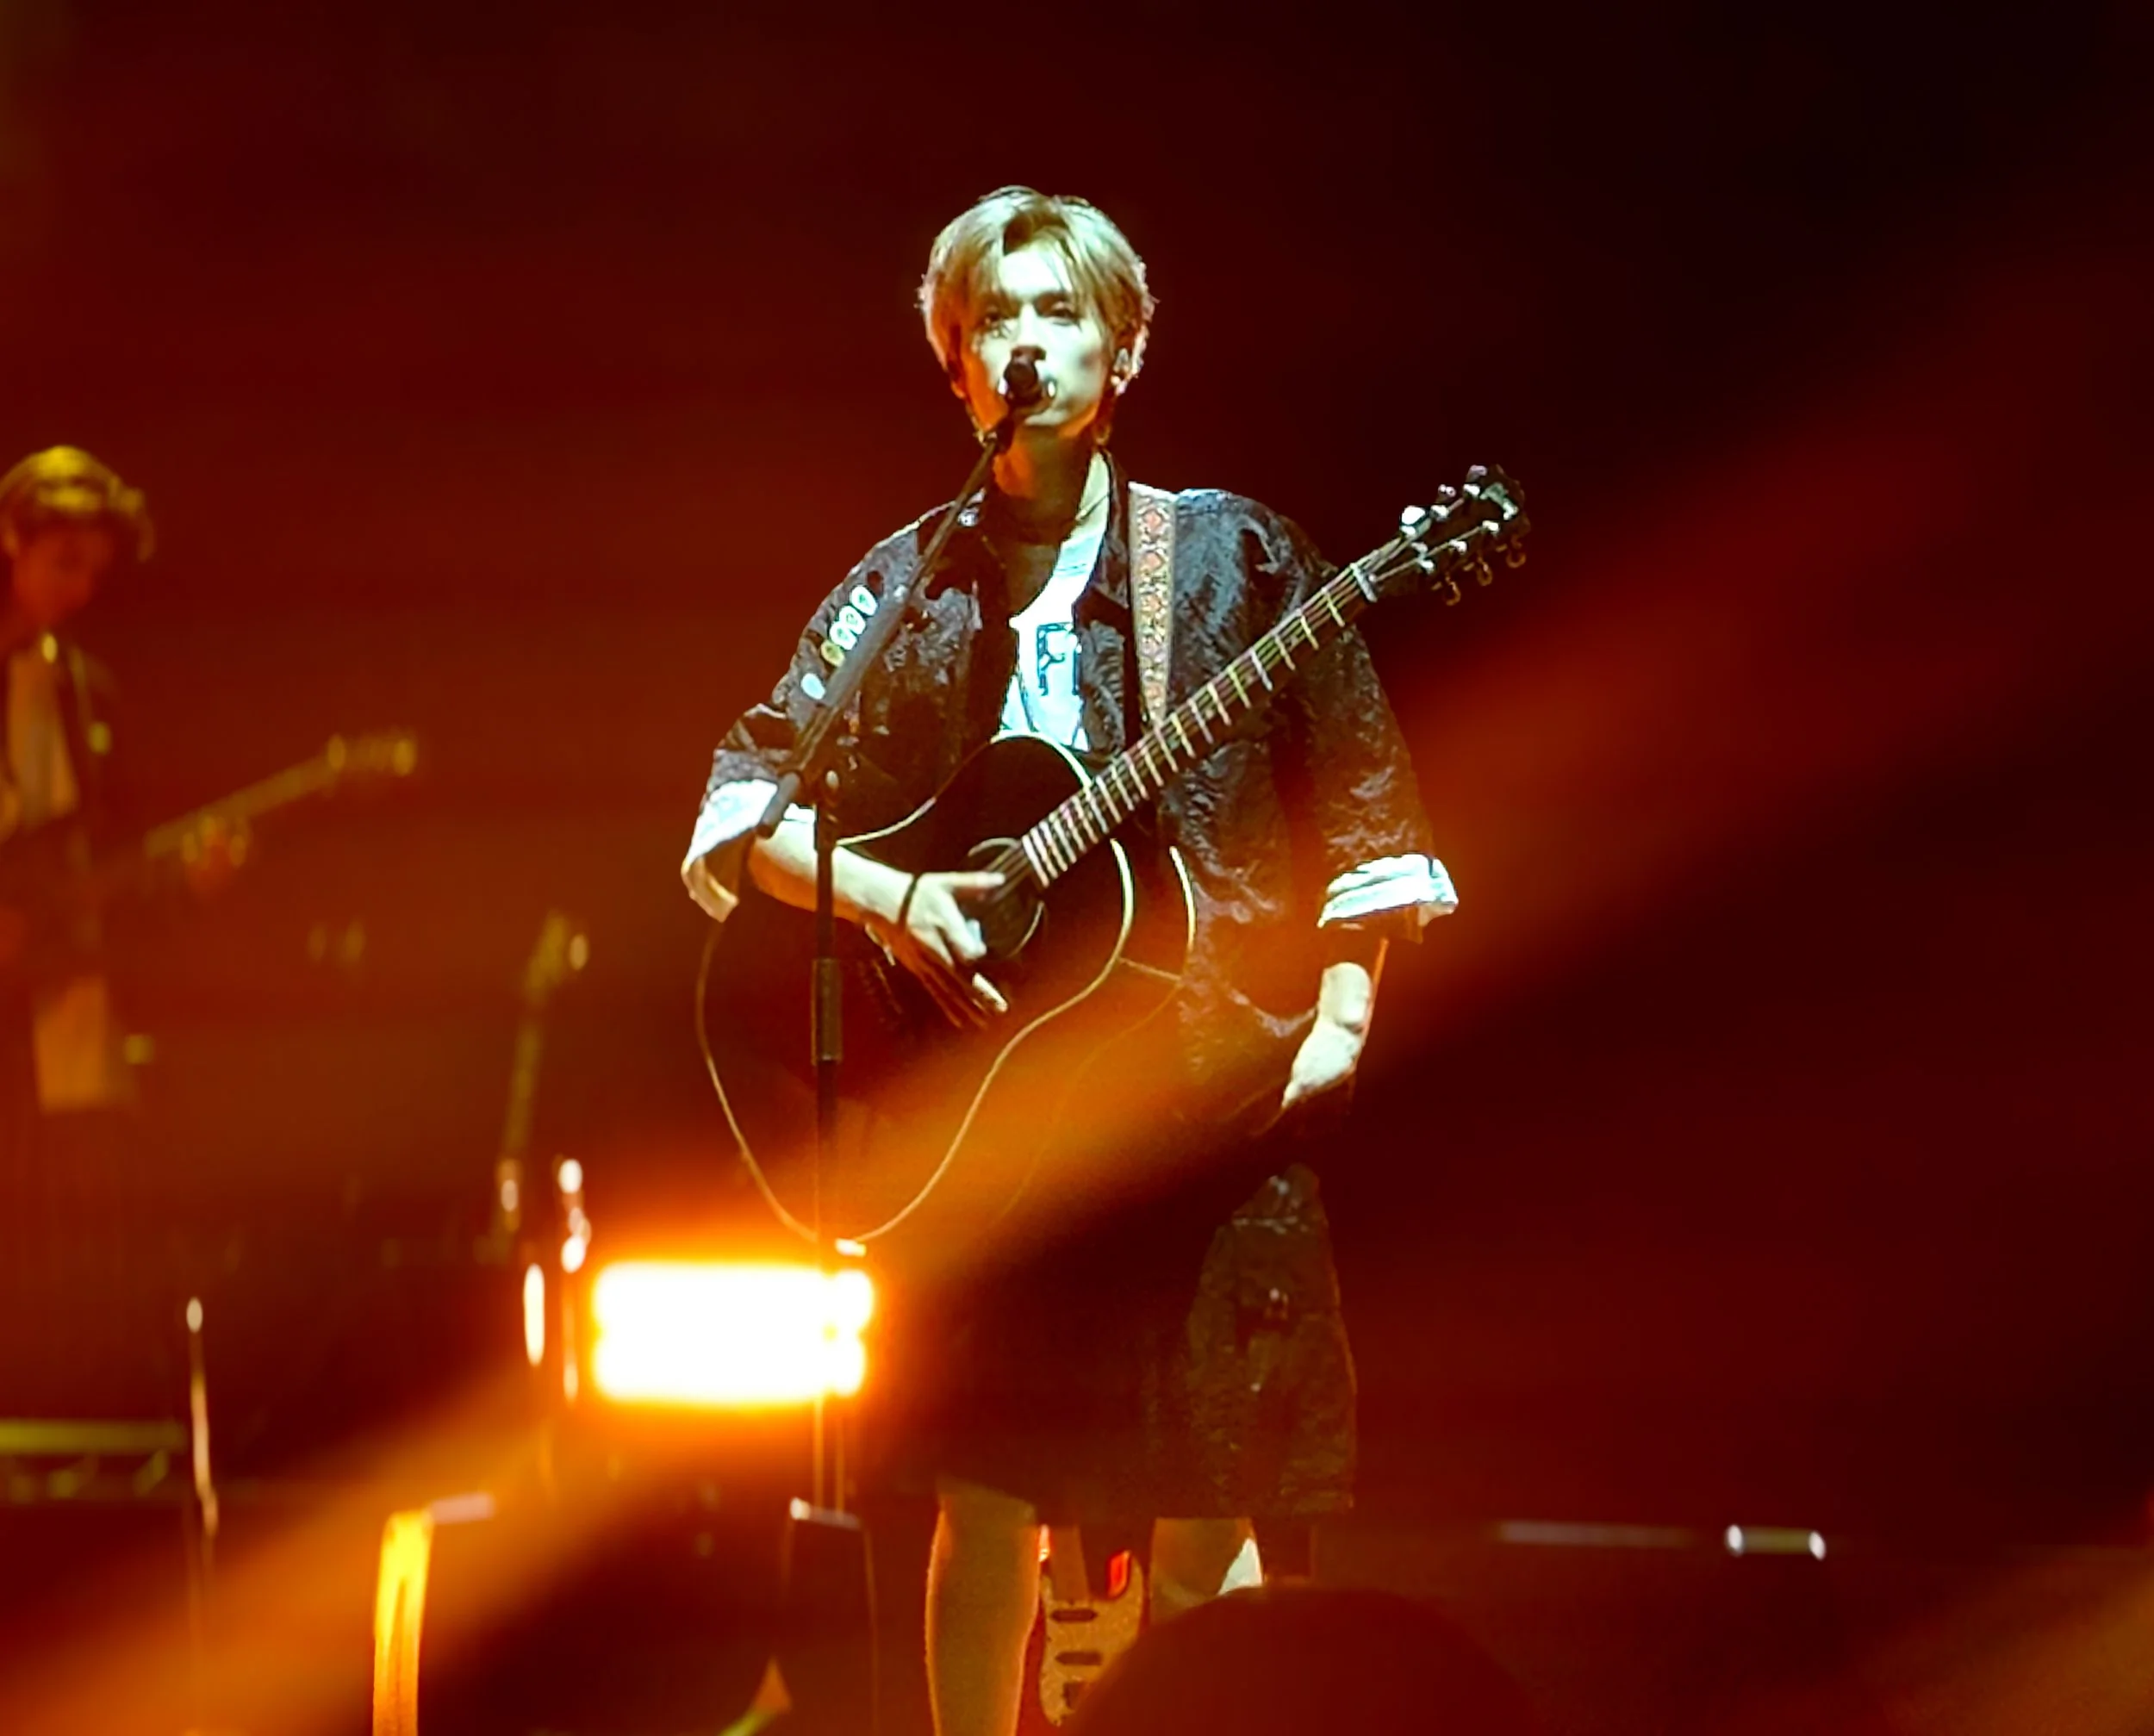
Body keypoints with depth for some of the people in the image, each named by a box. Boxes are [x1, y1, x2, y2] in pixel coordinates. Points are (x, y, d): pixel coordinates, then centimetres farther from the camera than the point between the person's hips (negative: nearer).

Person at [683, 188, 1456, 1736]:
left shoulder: (1234, 555, 5)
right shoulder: (904, 590, 8)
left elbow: (1355, 803, 5)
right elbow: (746, 806, 6)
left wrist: (1341, 1013, -5)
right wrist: (888, 899, -11)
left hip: (1207, 1083, -1)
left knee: (1206, 1519, 0)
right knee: (989, 1503, 1)